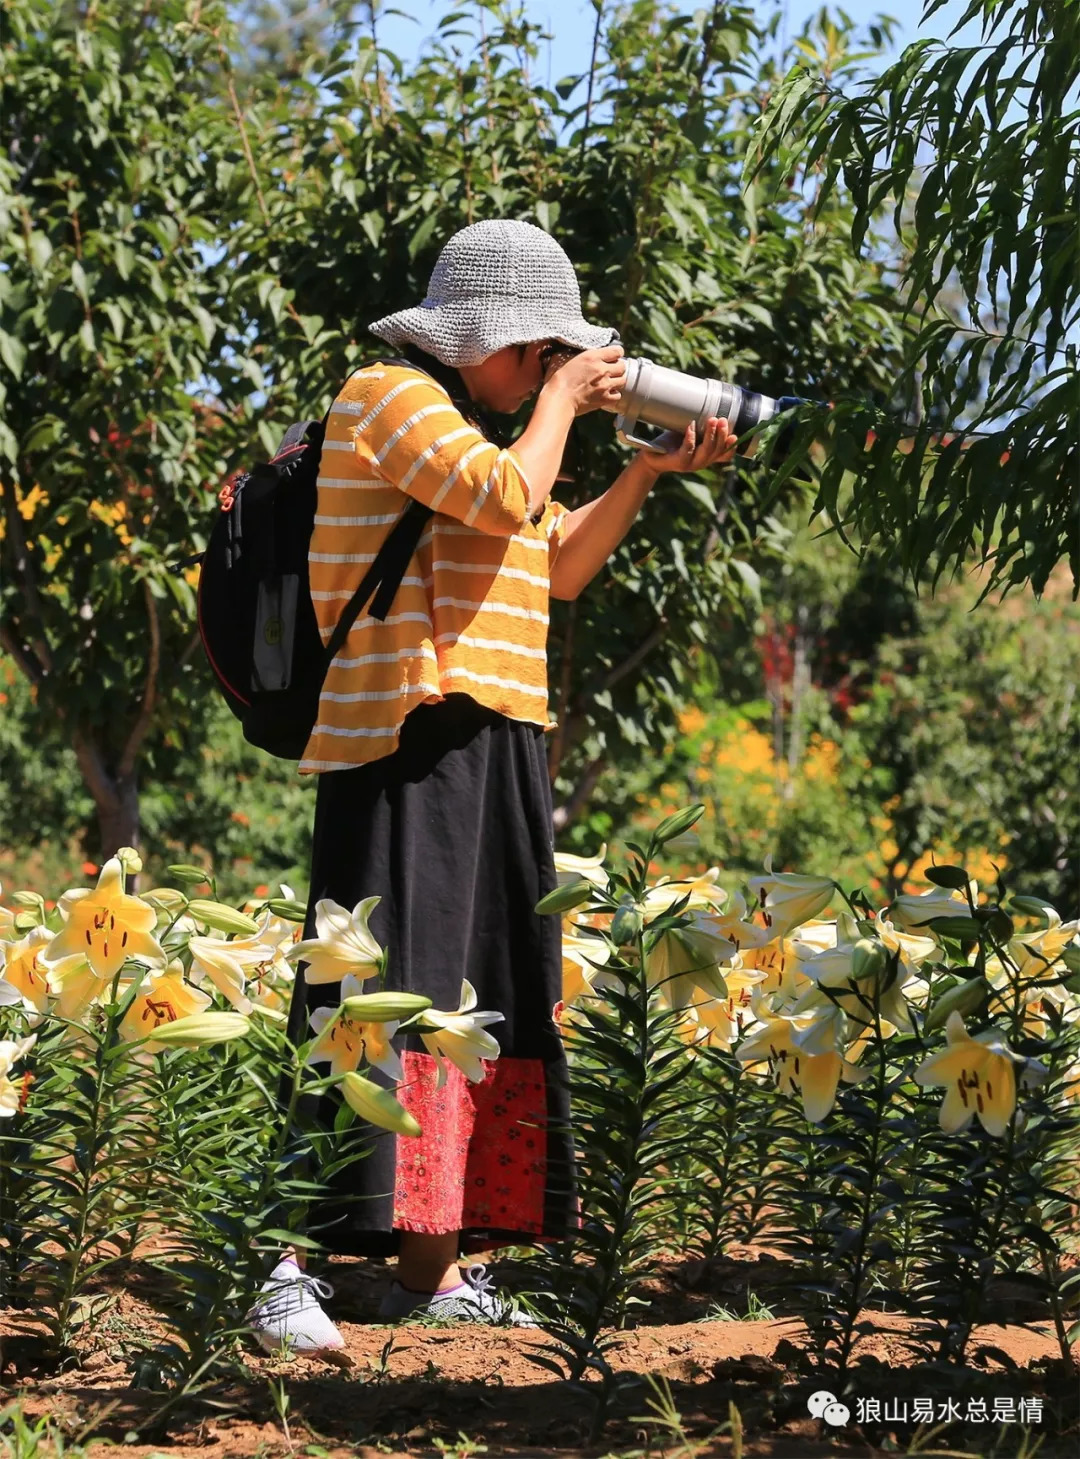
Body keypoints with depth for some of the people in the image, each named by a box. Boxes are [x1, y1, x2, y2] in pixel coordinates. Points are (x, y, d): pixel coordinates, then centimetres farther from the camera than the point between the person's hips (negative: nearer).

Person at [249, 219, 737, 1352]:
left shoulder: (468, 421, 24)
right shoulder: (388, 396, -6)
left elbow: (561, 564, 27)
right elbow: (506, 496, -20)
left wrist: (649, 470, 17)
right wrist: (562, 399, -5)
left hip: (487, 754, 10)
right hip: (411, 744, -10)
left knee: (475, 1000, 9)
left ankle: (432, 1269, 15)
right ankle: (289, 1270, -18)